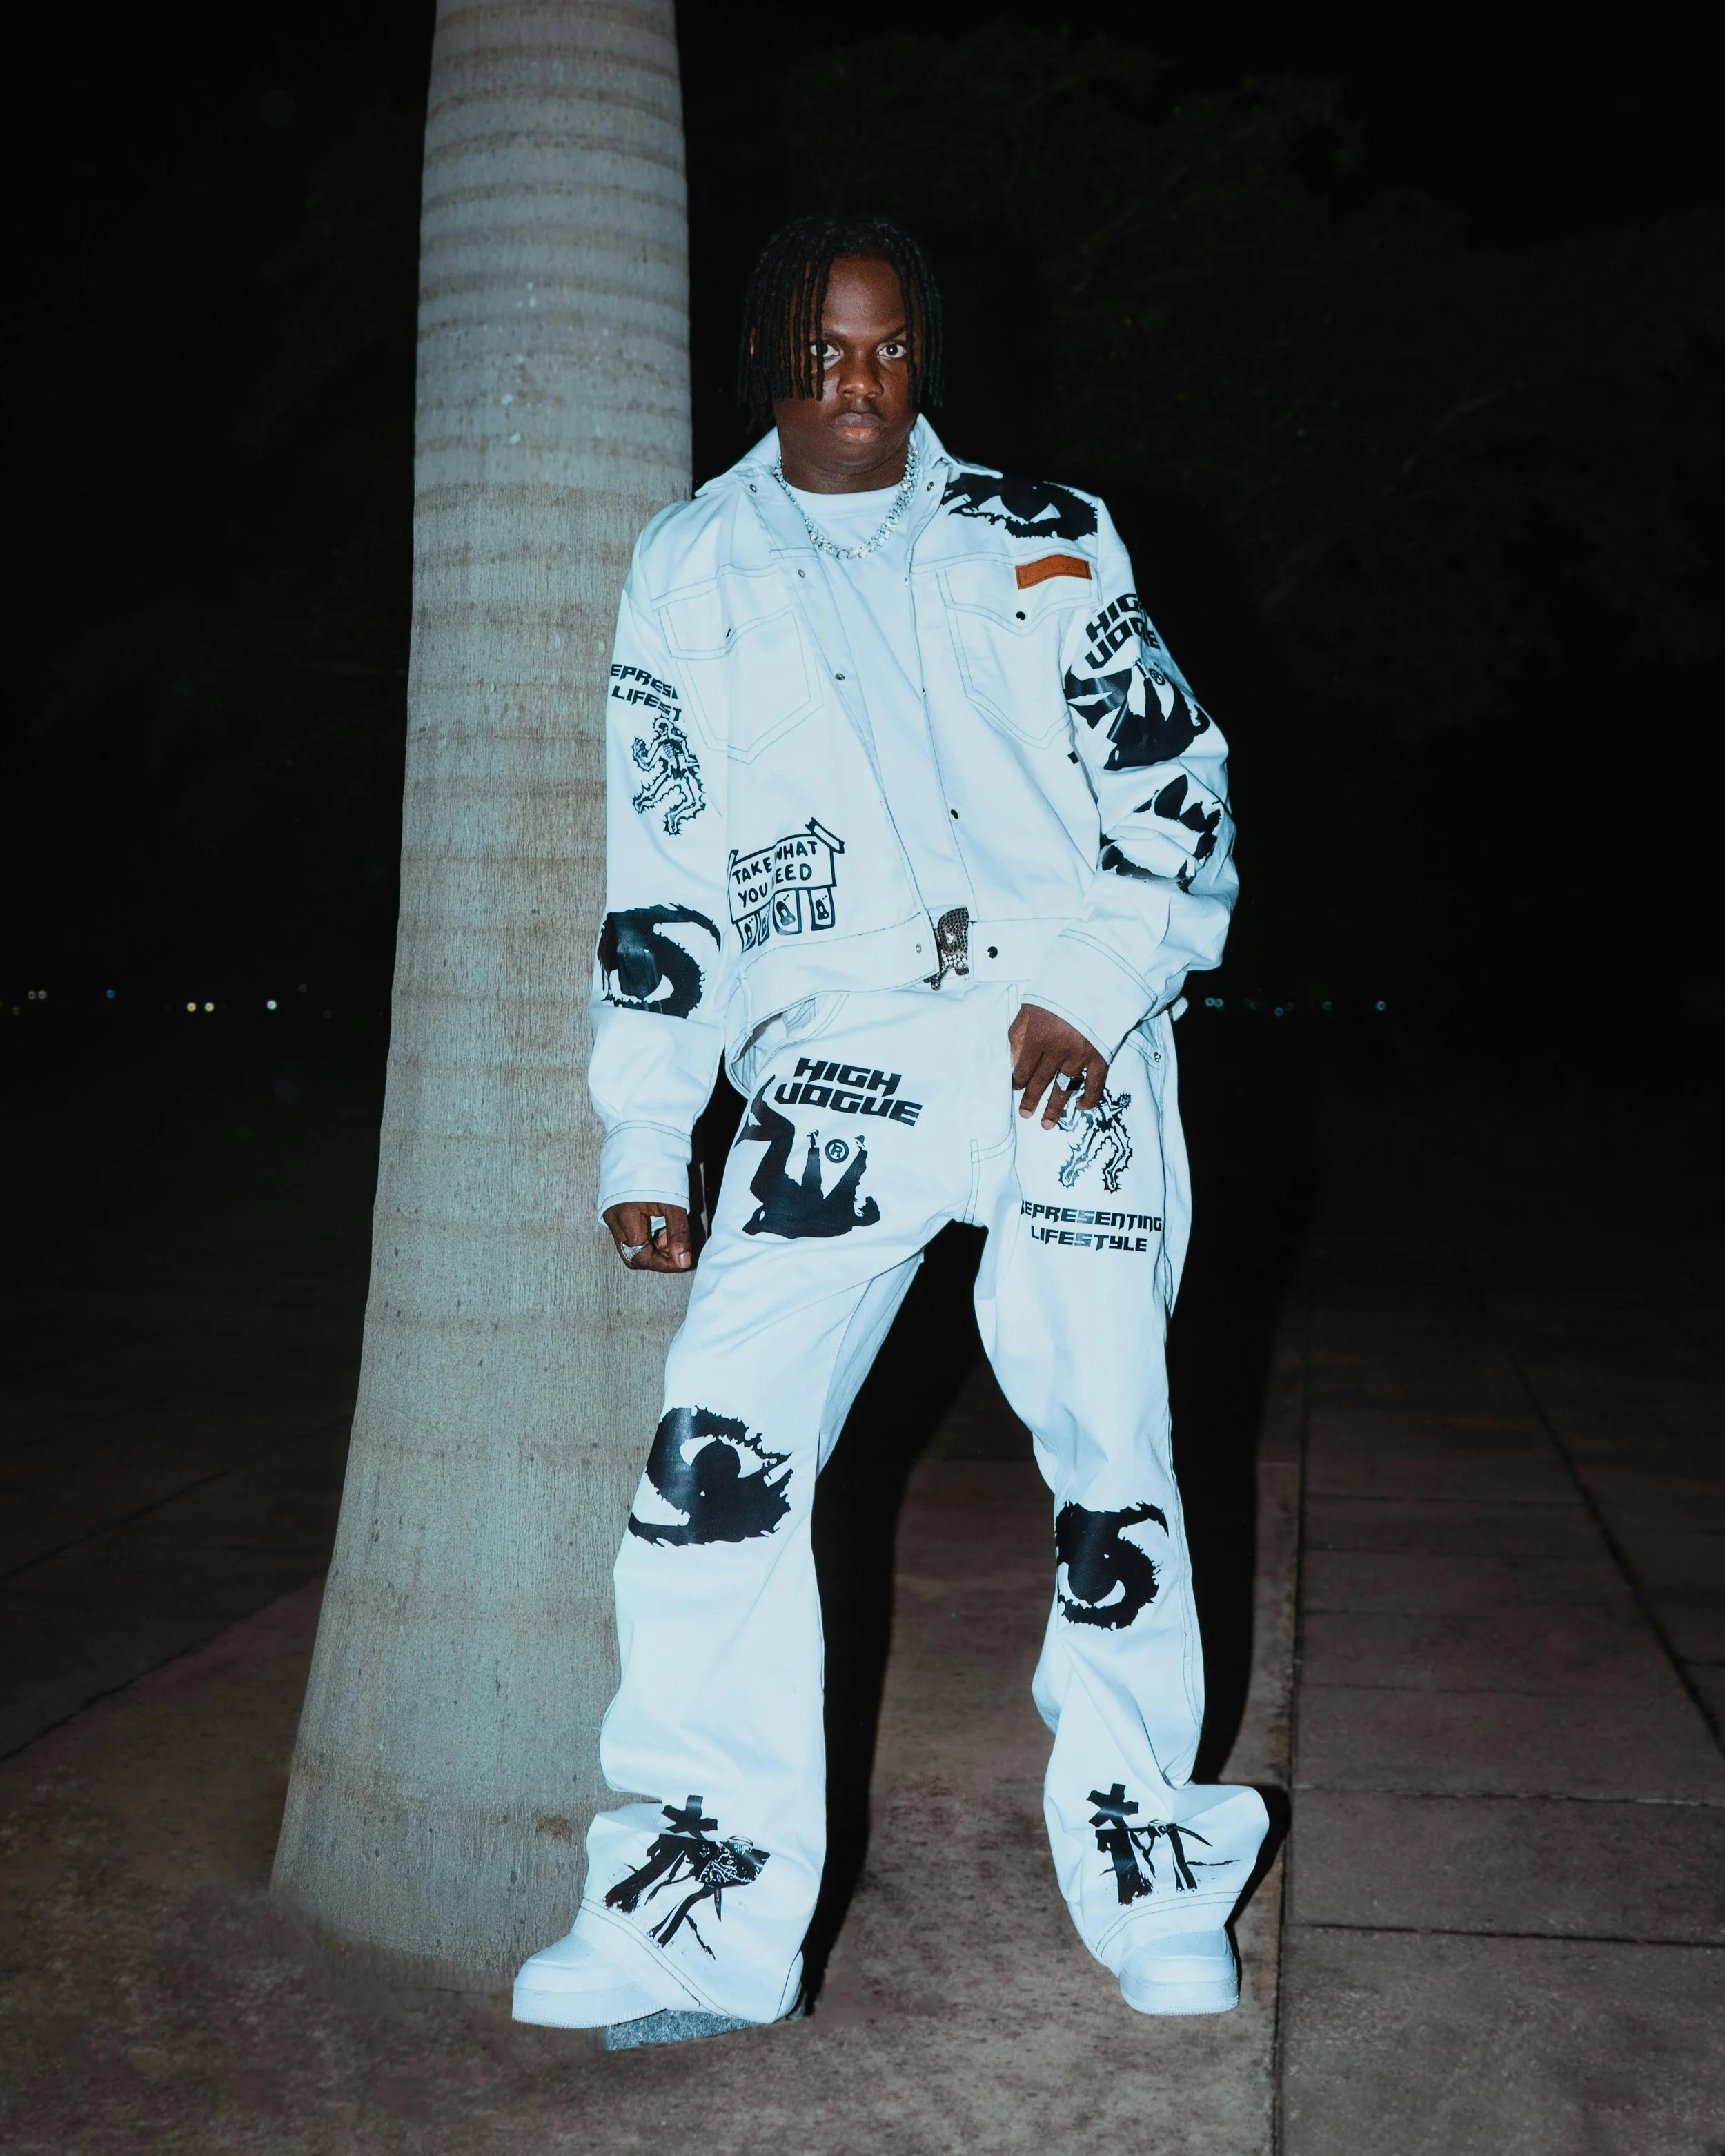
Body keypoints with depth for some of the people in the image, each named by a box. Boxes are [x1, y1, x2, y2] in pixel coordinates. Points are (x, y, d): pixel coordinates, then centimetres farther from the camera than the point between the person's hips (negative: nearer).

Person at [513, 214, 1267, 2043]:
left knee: (1111, 1466, 2)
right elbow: (653, 872, 12)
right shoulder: (687, 572, 14)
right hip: (836, 1067, 1)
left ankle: (1151, 1888, 22)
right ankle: (702, 1919, 0)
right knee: (716, 1461, -12)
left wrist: (1093, 992, -6)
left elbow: (1172, 780, 10)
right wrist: (643, 1143, 8)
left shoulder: (1042, 539, 13)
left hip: (1075, 1054, 0)